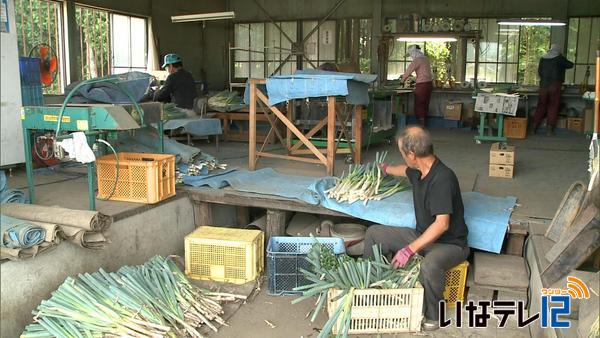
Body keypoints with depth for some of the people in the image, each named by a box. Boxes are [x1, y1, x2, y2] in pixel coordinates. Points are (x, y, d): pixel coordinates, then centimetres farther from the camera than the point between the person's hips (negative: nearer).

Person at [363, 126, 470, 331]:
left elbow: (442, 224, -32)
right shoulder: (419, 170, -1)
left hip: (450, 243, -9)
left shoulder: (442, 178, -28)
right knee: (374, 233, 5)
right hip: (422, 235, 9)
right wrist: (387, 169, 46)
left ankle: (433, 316, -13)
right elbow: (406, 170, 27)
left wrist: (410, 249, -33)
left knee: (430, 265, -41)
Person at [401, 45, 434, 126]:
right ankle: (424, 125, 17)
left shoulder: (417, 60, -12)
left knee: (419, 106, -3)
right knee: (425, 106, 12)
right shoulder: (425, 59, 14)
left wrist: (402, 80, 7)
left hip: (422, 85, -8)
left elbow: (408, 71, -9)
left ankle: (421, 126, -4)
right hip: (429, 83, 8)